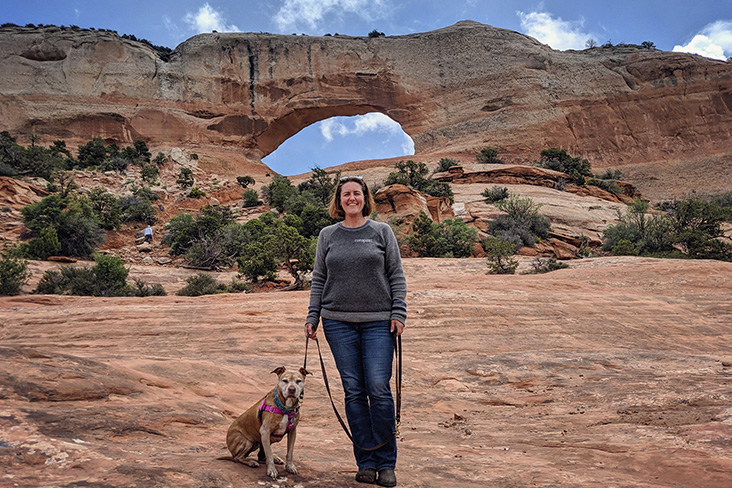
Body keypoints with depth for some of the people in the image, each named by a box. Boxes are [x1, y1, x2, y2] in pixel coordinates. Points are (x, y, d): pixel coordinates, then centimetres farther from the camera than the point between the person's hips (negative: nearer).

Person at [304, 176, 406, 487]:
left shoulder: (382, 232, 7)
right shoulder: (328, 235, 12)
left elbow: (396, 275, 6)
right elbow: (319, 279, 14)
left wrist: (398, 313, -3)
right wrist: (312, 316, 6)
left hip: (378, 322, -1)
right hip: (339, 323, 2)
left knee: (379, 389, -6)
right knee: (354, 392, 3)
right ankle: (366, 462, 14)